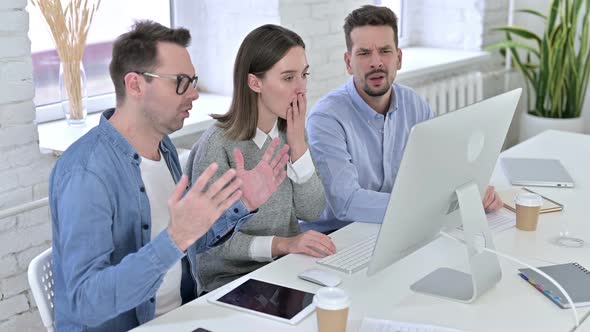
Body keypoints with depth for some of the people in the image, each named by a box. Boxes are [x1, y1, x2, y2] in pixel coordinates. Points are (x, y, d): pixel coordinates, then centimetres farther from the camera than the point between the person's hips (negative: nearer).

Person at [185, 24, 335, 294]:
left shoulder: (289, 130, 3)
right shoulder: (218, 145, -18)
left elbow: (311, 211, -2)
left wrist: (297, 143, -12)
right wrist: (282, 244, -28)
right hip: (231, 280, -6)